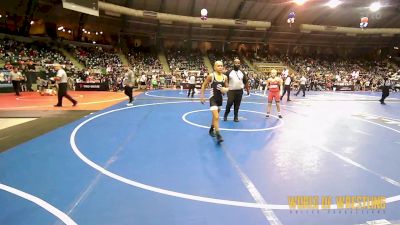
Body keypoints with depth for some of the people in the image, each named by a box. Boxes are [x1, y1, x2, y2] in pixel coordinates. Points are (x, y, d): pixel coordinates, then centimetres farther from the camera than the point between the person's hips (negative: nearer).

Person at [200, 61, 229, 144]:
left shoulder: (224, 77, 0)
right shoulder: (211, 76, -12)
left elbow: (227, 87, 12)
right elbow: (204, 85, -3)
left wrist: (226, 89, -12)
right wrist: (202, 96, -5)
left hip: (220, 98, 6)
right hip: (213, 98, -5)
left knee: (215, 116, 20)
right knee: (216, 117, -17)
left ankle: (211, 129, 41)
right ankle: (218, 135, -15)